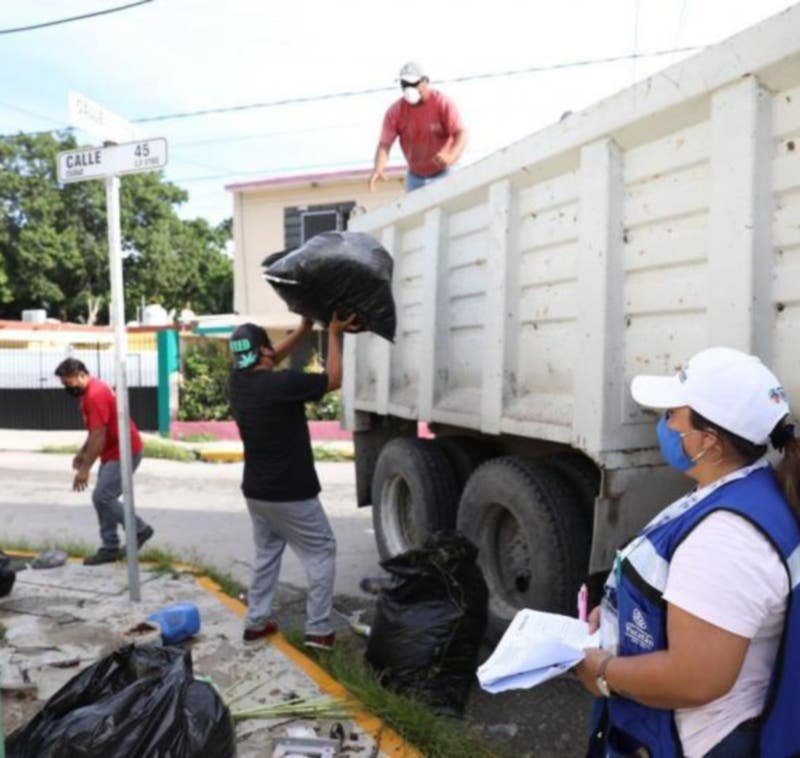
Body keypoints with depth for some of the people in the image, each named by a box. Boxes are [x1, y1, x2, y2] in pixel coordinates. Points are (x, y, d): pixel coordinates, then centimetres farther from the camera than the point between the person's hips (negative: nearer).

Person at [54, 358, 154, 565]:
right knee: (103, 498, 9)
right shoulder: (92, 391, 11)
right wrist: (82, 452, 21)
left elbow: (99, 435, -25)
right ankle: (110, 548, 15)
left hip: (124, 453, -11)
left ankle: (140, 529, 4)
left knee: (102, 498, -11)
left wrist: (85, 469, -21)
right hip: (114, 452, 11)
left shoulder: (95, 395, -22)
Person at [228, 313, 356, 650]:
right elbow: (334, 379, -11)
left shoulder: (238, 381, -2)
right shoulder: (283, 384, -24)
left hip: (256, 491, 7)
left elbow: (271, 359, 17)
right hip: (291, 494, -7)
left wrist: (304, 328, 14)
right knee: (321, 553, 6)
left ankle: (256, 621, 26)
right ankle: (318, 629, 7)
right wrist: (333, 333, -2)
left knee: (266, 553, 22)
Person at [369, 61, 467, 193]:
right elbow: (384, 144, -11)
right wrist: (378, 170, -31)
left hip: (444, 174, -3)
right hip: (415, 177, 3)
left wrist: (451, 156, -42)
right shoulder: (395, 112, -8)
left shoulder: (443, 103, -14)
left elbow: (461, 133, -20)